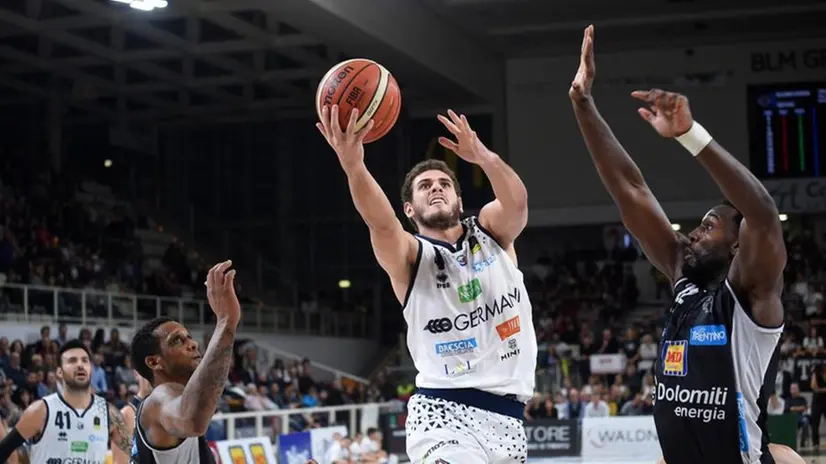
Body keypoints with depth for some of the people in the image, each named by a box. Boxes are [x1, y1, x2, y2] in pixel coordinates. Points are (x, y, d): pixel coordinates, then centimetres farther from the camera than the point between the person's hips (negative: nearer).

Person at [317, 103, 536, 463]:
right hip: (444, 413, -4)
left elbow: (516, 203, -15)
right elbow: (382, 224, -23)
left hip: (507, 416, 5)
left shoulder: (491, 233, 9)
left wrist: (484, 156, -37)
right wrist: (352, 164, -43)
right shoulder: (410, 256, 0)